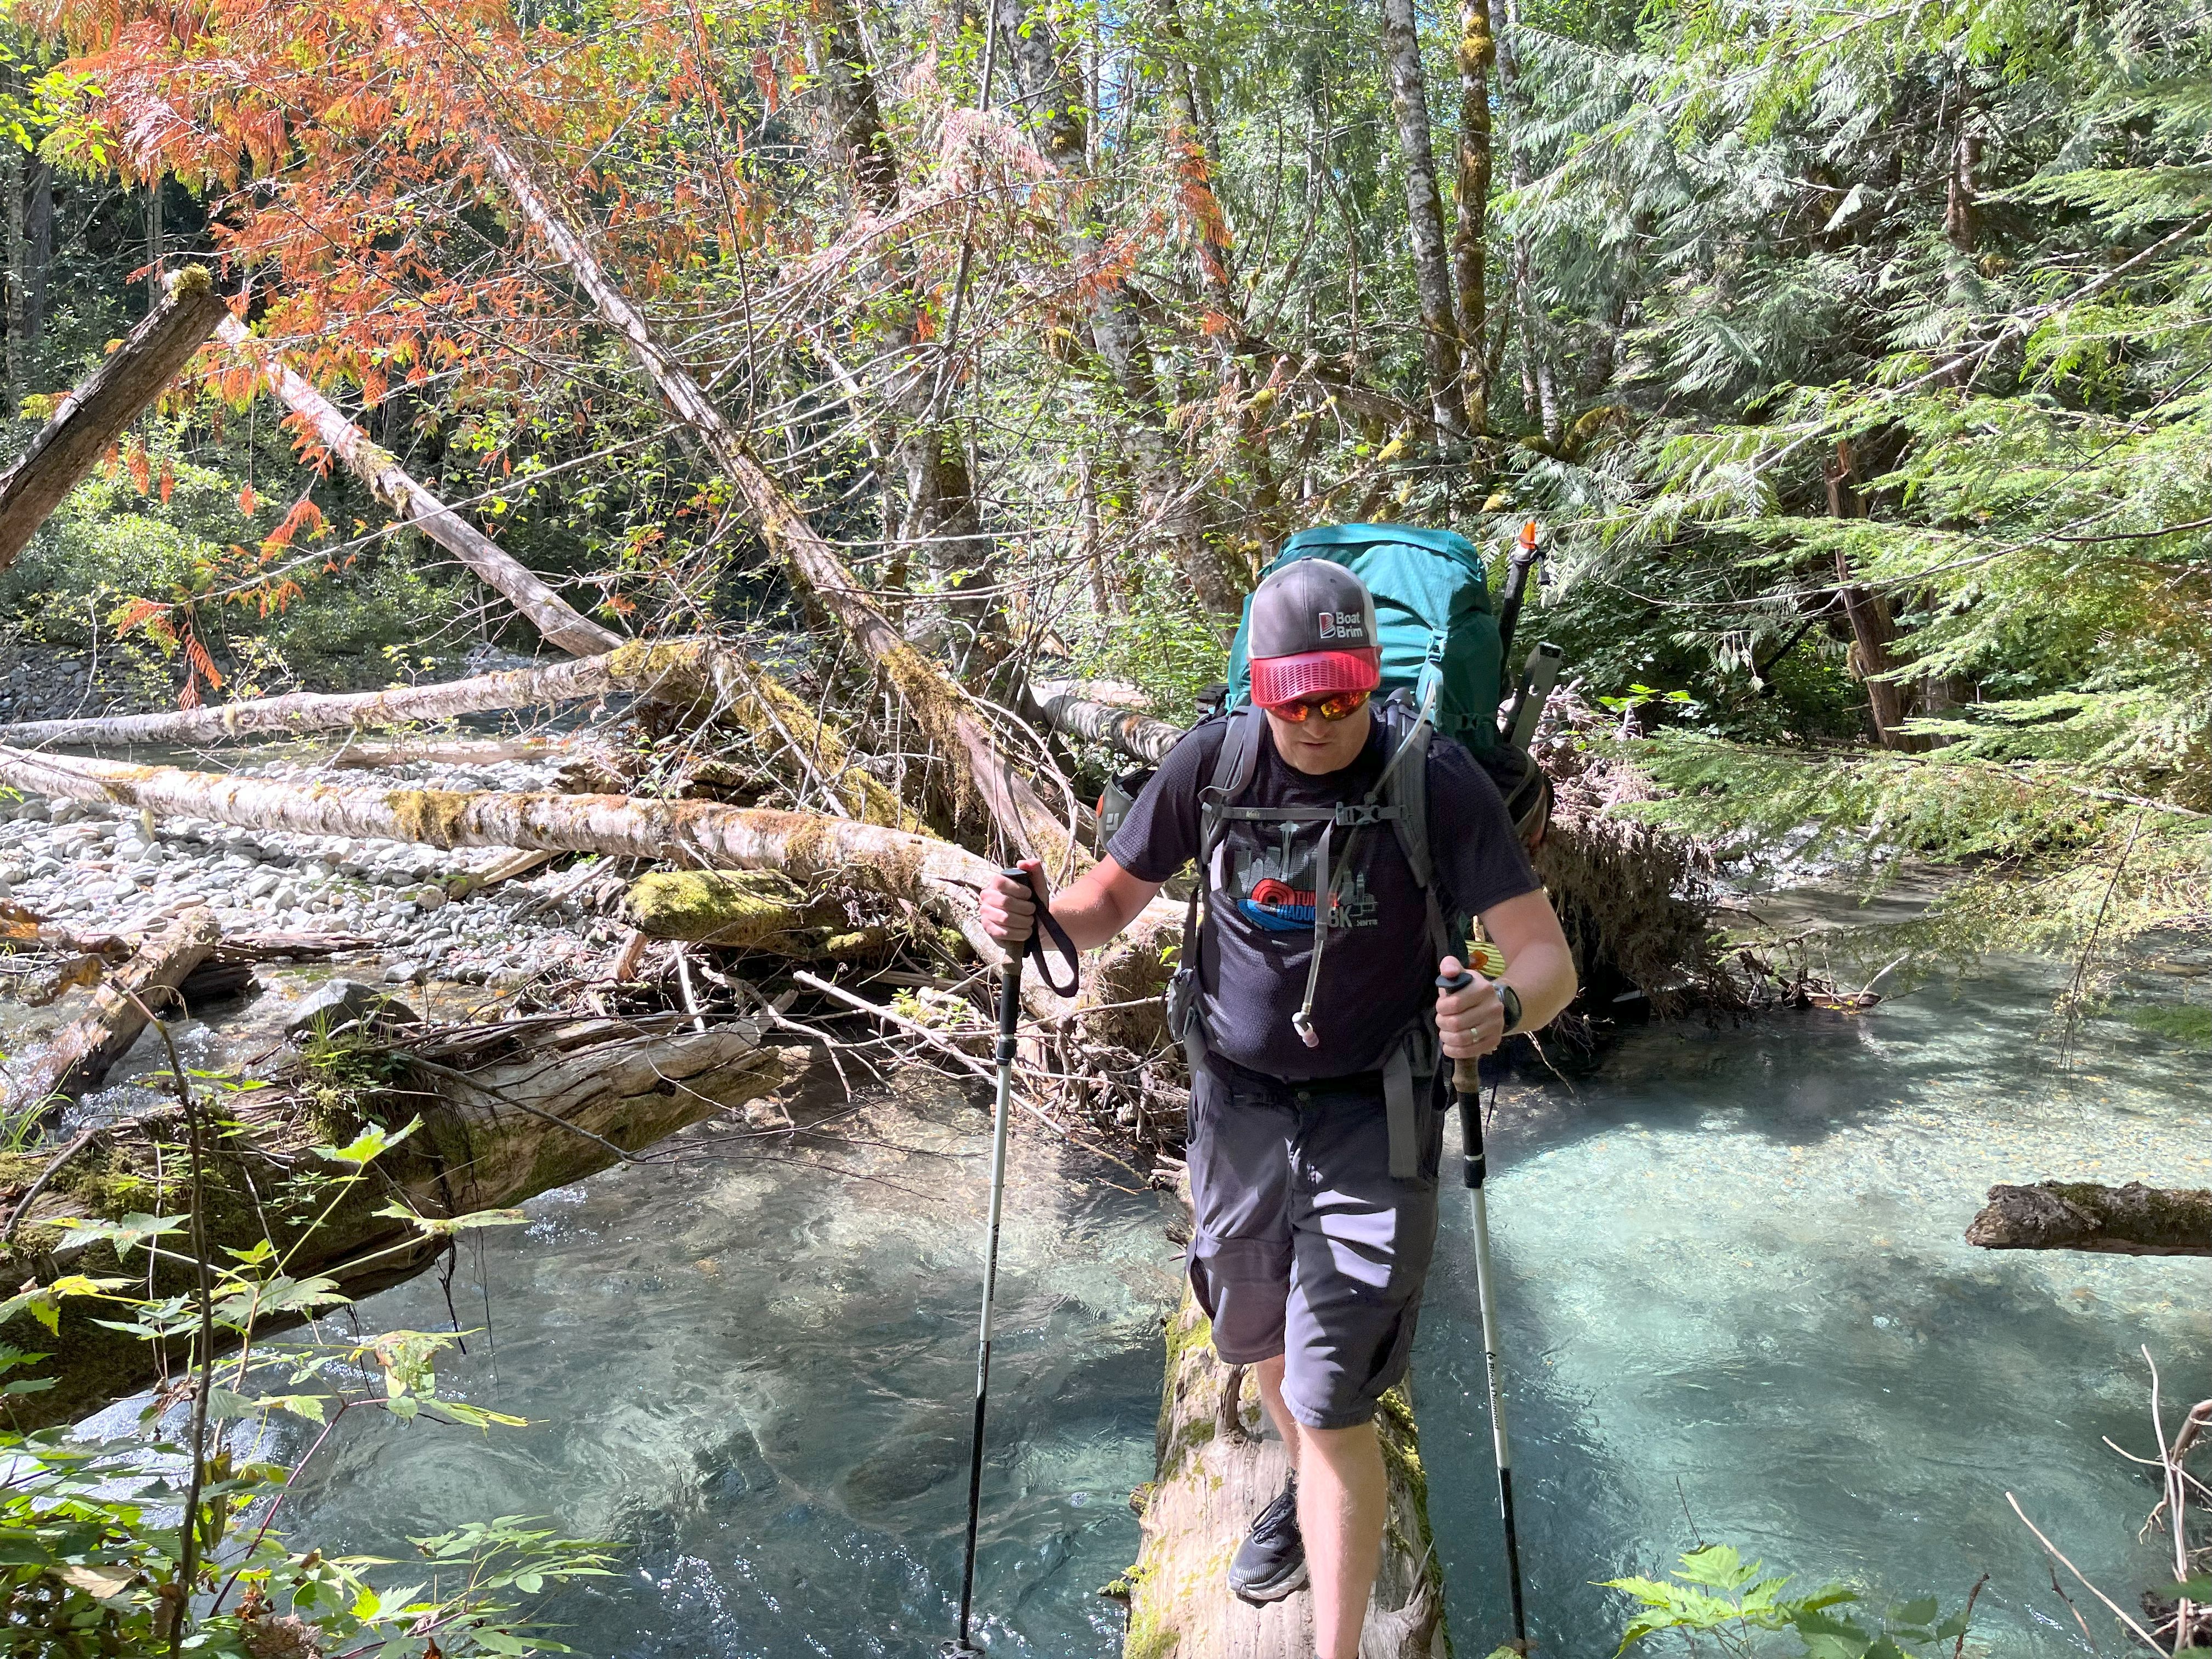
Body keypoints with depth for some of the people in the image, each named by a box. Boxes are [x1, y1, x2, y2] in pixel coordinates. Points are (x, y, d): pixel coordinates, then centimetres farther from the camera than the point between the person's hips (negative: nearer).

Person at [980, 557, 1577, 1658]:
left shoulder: (1438, 782, -18)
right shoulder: (1213, 763, -10)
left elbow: (1548, 957, -19)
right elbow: (1110, 900, -1)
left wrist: (1502, 1009, -42)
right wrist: (1035, 923, -24)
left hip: (1370, 1123, -4)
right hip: (1237, 1110, 4)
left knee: (1333, 1405, -4)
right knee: (1259, 1341, 25)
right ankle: (1307, 1491, 58)